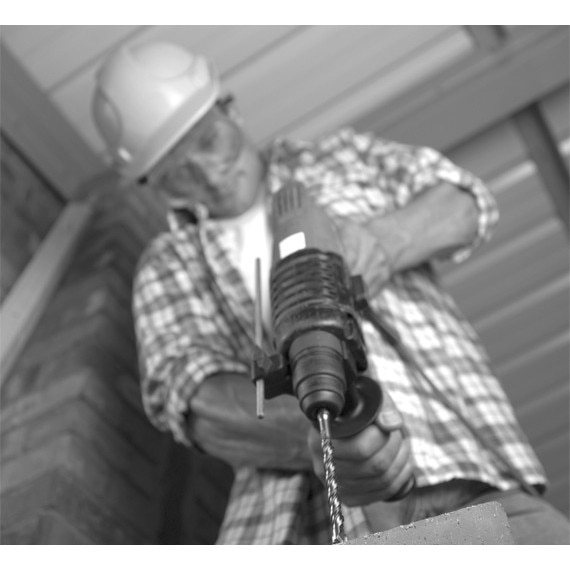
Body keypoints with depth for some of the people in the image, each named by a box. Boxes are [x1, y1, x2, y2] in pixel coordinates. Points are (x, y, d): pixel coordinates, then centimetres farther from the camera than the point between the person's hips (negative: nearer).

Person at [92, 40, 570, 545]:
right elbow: (198, 401, 0)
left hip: (468, 481, 1)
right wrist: (313, 433, -22)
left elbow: (465, 206, 10)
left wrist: (381, 242, -13)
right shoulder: (167, 270, 19)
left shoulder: (341, 158, 24)